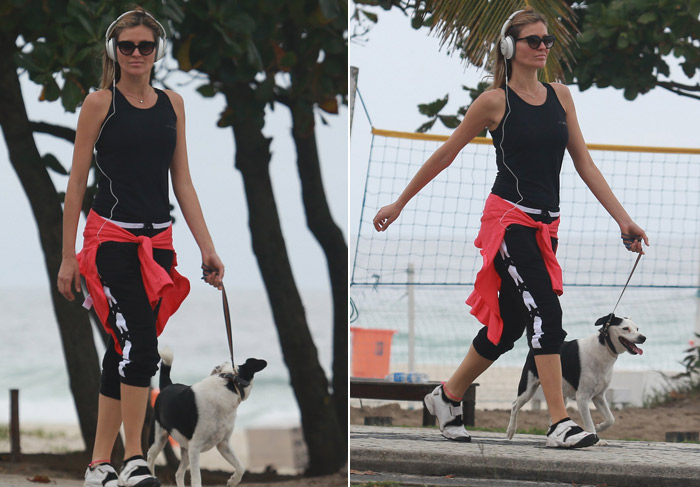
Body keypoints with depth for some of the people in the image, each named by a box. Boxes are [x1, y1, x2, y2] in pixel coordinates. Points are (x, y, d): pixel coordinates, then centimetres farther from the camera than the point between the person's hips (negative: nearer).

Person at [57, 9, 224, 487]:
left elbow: (182, 182, 12)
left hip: (157, 241, 5)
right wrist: (68, 257, -5)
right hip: (111, 237, -5)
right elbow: (77, 183, -1)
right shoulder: (100, 104, -2)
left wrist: (207, 248, 5)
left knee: (125, 351, 8)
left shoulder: (173, 104, 11)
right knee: (140, 344, -18)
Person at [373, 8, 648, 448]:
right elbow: (445, 155, 4)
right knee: (545, 312, -18)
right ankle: (560, 424, -20)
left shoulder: (560, 95, 11)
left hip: (545, 225, 6)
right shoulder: (496, 101, -4)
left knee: (508, 325, 11)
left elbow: (584, 162, 11)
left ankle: (447, 397, 30)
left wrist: (623, 218, 3)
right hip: (509, 218, -6)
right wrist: (398, 205, 8)